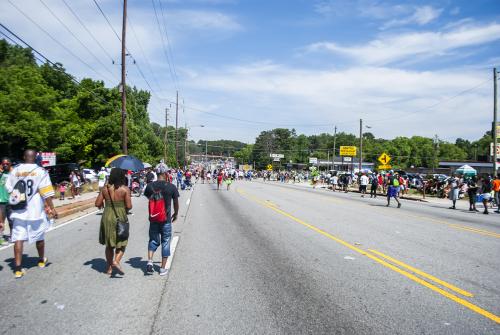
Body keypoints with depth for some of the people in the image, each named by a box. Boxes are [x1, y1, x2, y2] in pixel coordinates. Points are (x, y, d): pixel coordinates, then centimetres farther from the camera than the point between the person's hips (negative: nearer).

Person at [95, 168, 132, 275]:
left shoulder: (105, 188, -1)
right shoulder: (125, 189, -10)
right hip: (120, 218, -3)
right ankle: (116, 261, -11)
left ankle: (109, 268, 21)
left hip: (107, 217, 4)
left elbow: (97, 204, 0)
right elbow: (129, 206, -13)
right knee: (121, 243, 11)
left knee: (109, 244, 16)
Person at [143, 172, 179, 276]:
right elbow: (176, 202, 2)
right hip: (166, 219, -2)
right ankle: (163, 268, 14)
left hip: (153, 219, 2)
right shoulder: (171, 187, -9)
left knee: (153, 240, 19)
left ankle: (149, 261, 1)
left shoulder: (150, 186, -3)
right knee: (165, 242, 9)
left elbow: (149, 199, 11)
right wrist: (175, 214, 22)